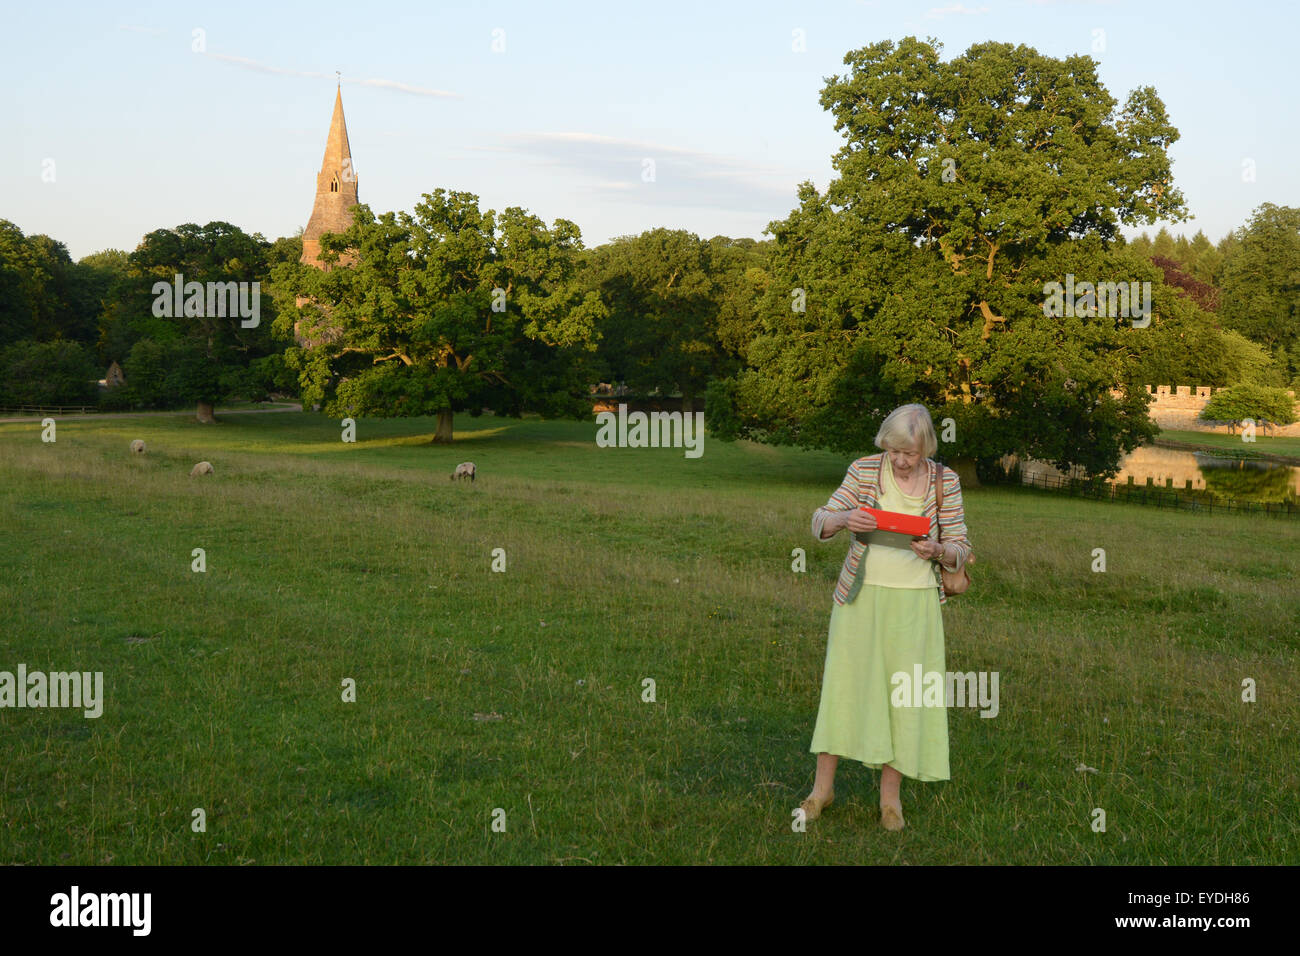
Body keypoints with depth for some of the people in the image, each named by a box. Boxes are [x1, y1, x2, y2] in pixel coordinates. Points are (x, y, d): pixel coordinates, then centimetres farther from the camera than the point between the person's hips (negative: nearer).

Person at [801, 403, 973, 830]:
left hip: (914, 602, 0)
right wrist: (846, 518, -22)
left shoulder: (945, 482, -1)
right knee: (843, 682, 3)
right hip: (860, 596, 0)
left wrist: (936, 551, -20)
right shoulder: (863, 471, -2)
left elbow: (961, 548, 3)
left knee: (904, 692, 4)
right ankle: (823, 786, 17)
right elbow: (820, 523, 0)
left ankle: (890, 793, 18)